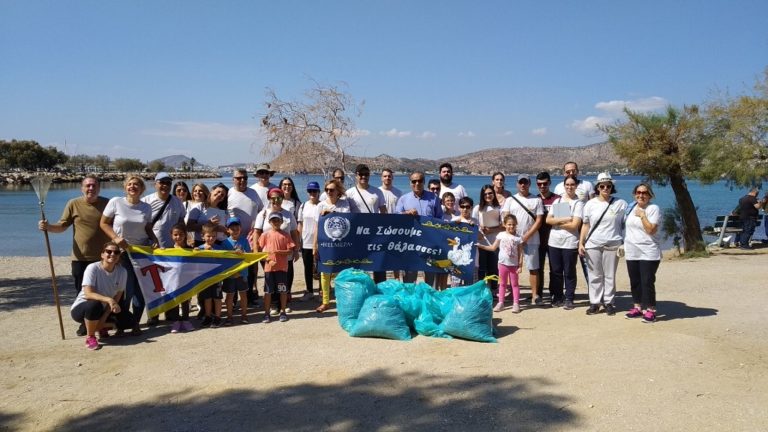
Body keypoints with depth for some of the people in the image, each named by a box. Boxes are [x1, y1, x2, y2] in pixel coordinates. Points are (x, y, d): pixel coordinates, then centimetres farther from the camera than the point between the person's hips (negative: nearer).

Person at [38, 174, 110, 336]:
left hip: (103, 258, 0)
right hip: (80, 258, 1)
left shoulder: (107, 203, 0)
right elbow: (62, 226, 3)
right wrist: (48, 227, -16)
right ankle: (85, 323, 22)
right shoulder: (73, 204, 0)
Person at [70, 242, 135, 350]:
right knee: (94, 305, -39)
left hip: (105, 309, 5)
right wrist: (108, 299, -44)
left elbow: (117, 297, -8)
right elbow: (88, 294, -30)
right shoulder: (93, 268, -22)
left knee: (128, 321, -14)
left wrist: (104, 318, -16)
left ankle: (101, 327, 15)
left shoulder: (122, 272, -10)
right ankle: (90, 337, -15)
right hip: (81, 308, -5)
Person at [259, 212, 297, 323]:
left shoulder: (286, 235, 0)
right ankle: (266, 313, 15)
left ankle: (283, 312, 17)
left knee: (283, 290, 6)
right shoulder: (265, 235, 3)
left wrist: (279, 252, -18)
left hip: (282, 267, 0)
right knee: (268, 291, 6)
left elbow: (290, 251, -3)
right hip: (269, 267, 1)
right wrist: (268, 260, -11)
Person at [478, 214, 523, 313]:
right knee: (502, 284, 11)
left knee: (514, 284, 6)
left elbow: (520, 253, -5)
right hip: (503, 263, 2)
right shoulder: (501, 235, -1)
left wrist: (520, 266, -9)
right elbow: (493, 248, 3)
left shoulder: (518, 238, -5)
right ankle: (500, 303, 16)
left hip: (514, 265, -2)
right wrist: (481, 246, -5)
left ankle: (516, 304, 10)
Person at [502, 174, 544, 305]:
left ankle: (534, 295, 2)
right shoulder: (510, 200, 10)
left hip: (531, 240, -1)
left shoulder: (536, 200, 6)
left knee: (533, 268, -1)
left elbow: (539, 220, -1)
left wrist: (526, 236, -10)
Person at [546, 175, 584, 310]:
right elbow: (548, 220, 1)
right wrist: (564, 219, -12)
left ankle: (569, 299, 11)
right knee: (555, 271, 9)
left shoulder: (578, 203, -2)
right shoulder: (557, 201, 11)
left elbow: (574, 225, -12)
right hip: (554, 241, 4)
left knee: (569, 272, 2)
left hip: (570, 242, -4)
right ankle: (557, 297, 20)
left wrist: (557, 223, -5)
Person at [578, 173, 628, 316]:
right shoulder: (590, 204, 5)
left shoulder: (621, 204, 1)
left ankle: (609, 302, 15)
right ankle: (594, 303, 12)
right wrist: (581, 243, 1)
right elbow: (585, 225, 7)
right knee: (595, 276, 5)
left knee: (610, 276, 5)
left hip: (612, 245, -1)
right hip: (593, 245, 1)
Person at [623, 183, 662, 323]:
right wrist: (624, 244, 16)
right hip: (631, 252, 6)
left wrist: (642, 215, -17)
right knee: (634, 282, 12)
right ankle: (637, 307, 22)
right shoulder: (631, 208, 12)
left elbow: (651, 230, -17)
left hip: (648, 253, -6)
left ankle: (650, 310, 2)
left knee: (647, 282, -6)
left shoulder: (653, 209, -8)